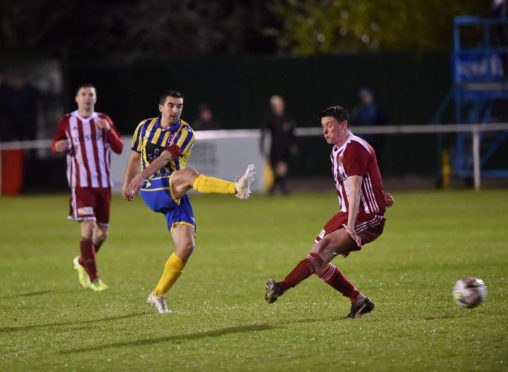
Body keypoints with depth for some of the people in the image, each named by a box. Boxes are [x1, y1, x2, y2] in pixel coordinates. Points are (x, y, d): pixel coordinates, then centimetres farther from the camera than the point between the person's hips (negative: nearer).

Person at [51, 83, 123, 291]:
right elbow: (55, 144, 14)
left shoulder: (103, 120, 7)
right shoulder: (67, 122, 3)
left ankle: (82, 262, 36)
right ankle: (93, 278, -10)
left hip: (103, 183, 3)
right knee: (88, 227, -17)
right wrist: (57, 146, -10)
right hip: (81, 183, -3)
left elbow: (119, 148, 3)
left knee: (102, 232, 8)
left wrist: (108, 130, -14)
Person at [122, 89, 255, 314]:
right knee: (188, 174, -32)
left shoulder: (185, 133, -2)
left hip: (176, 196, 1)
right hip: (152, 192, -1)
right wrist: (127, 183, 18)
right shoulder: (145, 127, 9)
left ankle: (158, 295, 4)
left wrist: (143, 175, -30)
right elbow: (135, 156, 23)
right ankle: (237, 188, -57)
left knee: (186, 247, -12)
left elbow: (166, 157, -17)